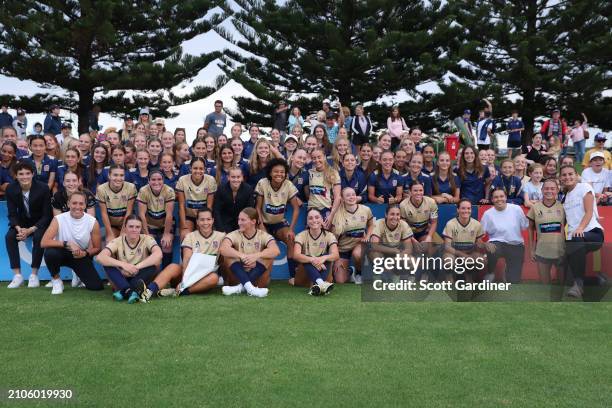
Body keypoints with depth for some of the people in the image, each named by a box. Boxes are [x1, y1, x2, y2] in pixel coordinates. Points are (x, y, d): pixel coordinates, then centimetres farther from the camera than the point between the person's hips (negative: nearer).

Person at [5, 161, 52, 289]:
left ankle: (34, 275, -19)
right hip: (21, 221, 3)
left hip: (40, 222, -3)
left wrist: (30, 230, -30)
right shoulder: (10, 189, -13)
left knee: (38, 237, -33)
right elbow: (12, 214, -7)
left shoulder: (43, 188, -22)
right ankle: (17, 275, -17)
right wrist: (19, 228, -28)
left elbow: (46, 215, -18)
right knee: (9, 237, -25)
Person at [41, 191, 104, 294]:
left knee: (97, 286, -14)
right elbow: (44, 243, -27)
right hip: (63, 253, -1)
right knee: (50, 252, -37)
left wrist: (85, 253, -24)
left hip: (81, 256, 1)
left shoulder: (92, 222, -14)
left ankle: (79, 275, 22)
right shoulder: (59, 219, -17)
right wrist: (67, 244, -35)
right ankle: (56, 280, -7)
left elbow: (97, 248, -4)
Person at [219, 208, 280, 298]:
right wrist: (242, 256, -37)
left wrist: (256, 256, -39)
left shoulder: (263, 235, -4)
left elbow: (276, 251, -24)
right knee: (228, 255, -21)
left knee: (268, 256, -22)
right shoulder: (235, 235, -2)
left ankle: (241, 287, -31)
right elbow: (223, 249, -24)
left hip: (258, 278, 0)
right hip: (238, 277, 1)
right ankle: (249, 287, -39)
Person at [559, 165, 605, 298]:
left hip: (593, 232, -5)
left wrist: (580, 228, -25)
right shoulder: (565, 196, 23)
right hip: (573, 236, 5)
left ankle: (579, 282, -33)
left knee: (578, 239, -38)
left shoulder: (584, 187, 5)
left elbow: (589, 212, -7)